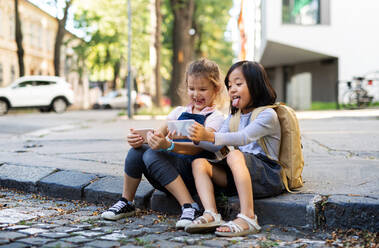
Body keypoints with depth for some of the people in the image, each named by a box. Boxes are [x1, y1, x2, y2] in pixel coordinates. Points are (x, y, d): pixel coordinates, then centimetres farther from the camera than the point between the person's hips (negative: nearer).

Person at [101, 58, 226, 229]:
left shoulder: (215, 117, -1)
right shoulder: (179, 111, 19)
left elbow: (197, 147, -18)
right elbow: (159, 134, 8)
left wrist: (167, 145, -36)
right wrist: (139, 139, -16)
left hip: (191, 175, -5)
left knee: (153, 156, -30)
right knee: (136, 151, -20)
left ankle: (189, 207, -31)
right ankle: (126, 203, -2)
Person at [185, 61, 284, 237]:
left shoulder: (268, 115, -5)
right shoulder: (233, 118, 19)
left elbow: (245, 137, -23)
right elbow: (217, 146, 9)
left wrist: (209, 136, -35)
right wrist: (198, 139, -12)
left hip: (267, 176, -7)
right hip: (239, 174, 7)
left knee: (234, 155, -34)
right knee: (199, 163, -9)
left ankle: (248, 218, -40)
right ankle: (211, 215, -29)